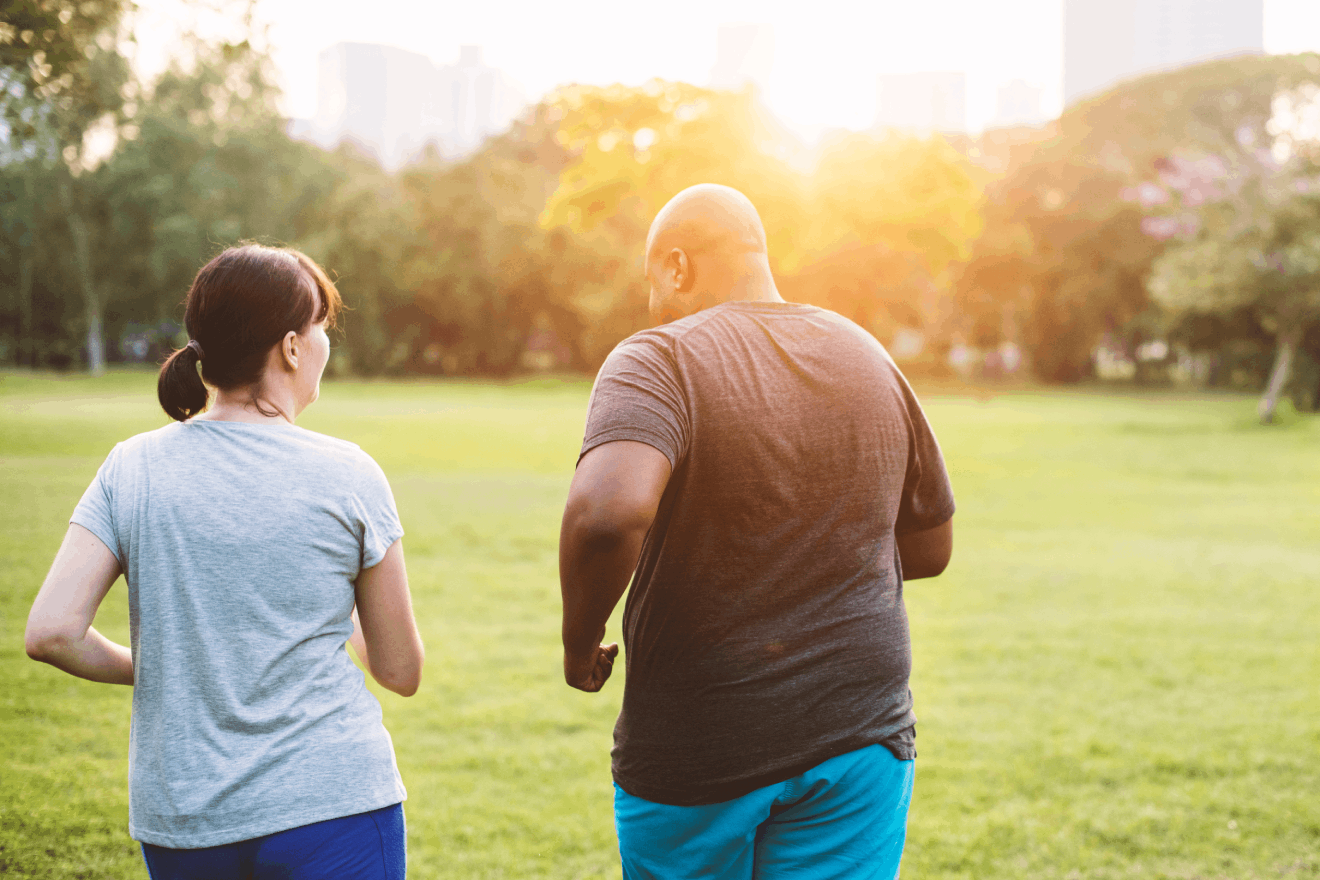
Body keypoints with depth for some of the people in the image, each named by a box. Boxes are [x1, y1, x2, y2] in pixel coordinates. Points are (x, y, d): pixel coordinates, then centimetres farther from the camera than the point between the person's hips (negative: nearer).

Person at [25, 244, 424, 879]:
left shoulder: (131, 468, 0)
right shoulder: (347, 475, -6)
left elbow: (50, 633, -7)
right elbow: (401, 672, -1)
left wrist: (146, 670, 11)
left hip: (179, 825, 3)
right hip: (333, 805, -3)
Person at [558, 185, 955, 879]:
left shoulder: (657, 362, -13)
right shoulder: (871, 361, 6)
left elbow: (607, 513, -32)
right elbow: (929, 549, 14)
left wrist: (579, 640, -15)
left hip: (695, 753, -4)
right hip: (859, 740, 4)